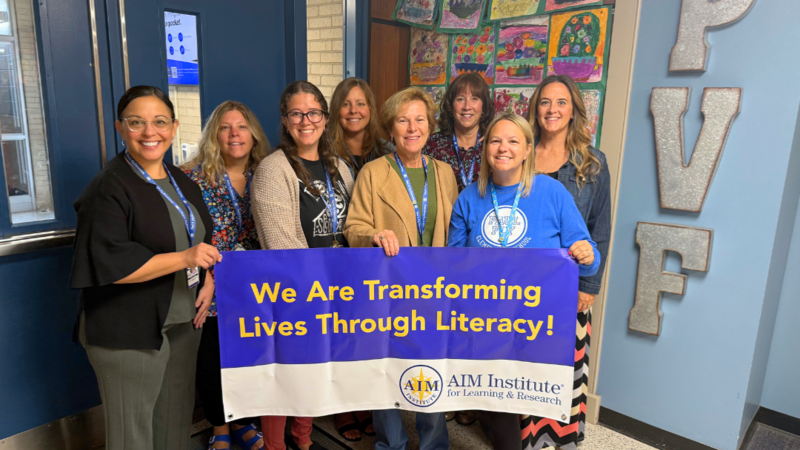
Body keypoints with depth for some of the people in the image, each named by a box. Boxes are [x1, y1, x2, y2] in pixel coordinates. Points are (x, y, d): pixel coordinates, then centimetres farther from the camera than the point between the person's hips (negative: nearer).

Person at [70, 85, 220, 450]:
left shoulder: (181, 182, 9)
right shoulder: (108, 188, -13)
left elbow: (205, 241, 16)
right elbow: (107, 264, -21)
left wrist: (208, 281, -2)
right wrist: (184, 258, -26)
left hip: (184, 322, 6)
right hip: (129, 334, -6)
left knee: (177, 419, 18)